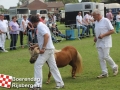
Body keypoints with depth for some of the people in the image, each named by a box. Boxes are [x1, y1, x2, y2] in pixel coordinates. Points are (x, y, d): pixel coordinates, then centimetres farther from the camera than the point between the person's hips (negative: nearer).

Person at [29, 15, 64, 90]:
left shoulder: (40, 26, -11)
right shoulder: (42, 25, 19)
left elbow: (46, 36, -26)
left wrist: (43, 48, -26)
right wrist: (34, 46, 31)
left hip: (46, 49, -10)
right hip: (50, 49, 10)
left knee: (38, 65, -6)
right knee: (53, 66, 12)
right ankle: (60, 83, 15)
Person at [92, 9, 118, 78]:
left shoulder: (106, 21, -10)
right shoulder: (96, 22, 12)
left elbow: (112, 31, -12)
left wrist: (103, 35, -21)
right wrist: (95, 37, 3)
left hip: (106, 42, -7)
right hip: (99, 43, 7)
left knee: (106, 56, -10)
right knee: (101, 58, 3)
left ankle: (115, 67, 14)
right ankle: (104, 73, 9)